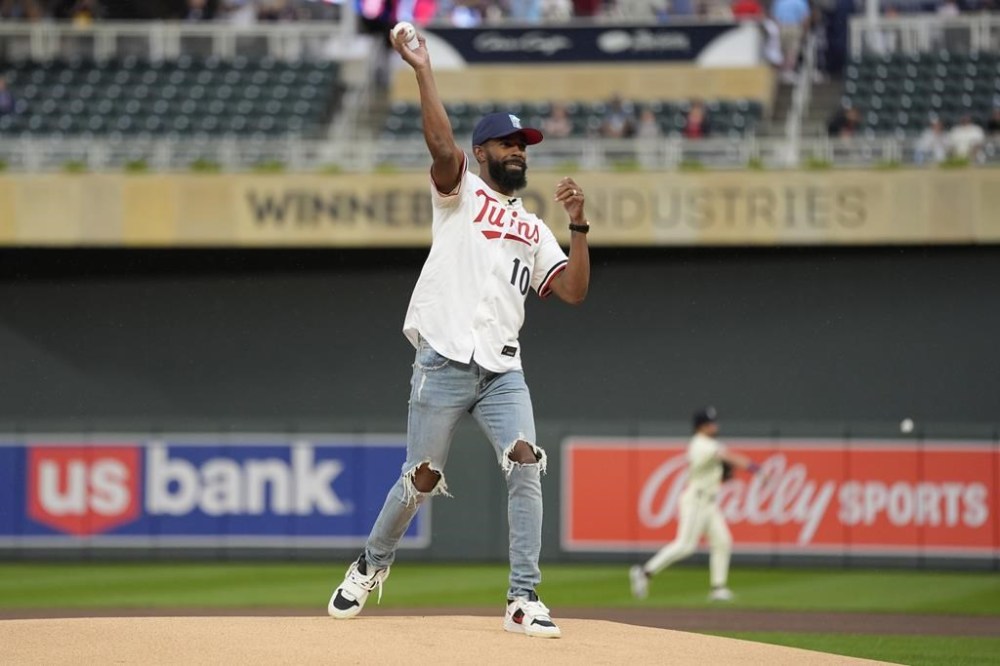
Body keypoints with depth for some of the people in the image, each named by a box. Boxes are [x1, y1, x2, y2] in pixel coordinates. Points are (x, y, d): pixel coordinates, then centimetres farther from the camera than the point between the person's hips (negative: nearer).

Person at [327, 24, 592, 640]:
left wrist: (579, 226, 0)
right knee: (421, 481, 2)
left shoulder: (535, 230, 20)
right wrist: (424, 71, -17)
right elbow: (440, 142, -12)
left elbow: (574, 291, 9)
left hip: (503, 370, 4)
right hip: (445, 363, -4)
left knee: (526, 468, -15)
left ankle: (524, 599, -13)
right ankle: (372, 566, 28)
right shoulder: (459, 193, 8)